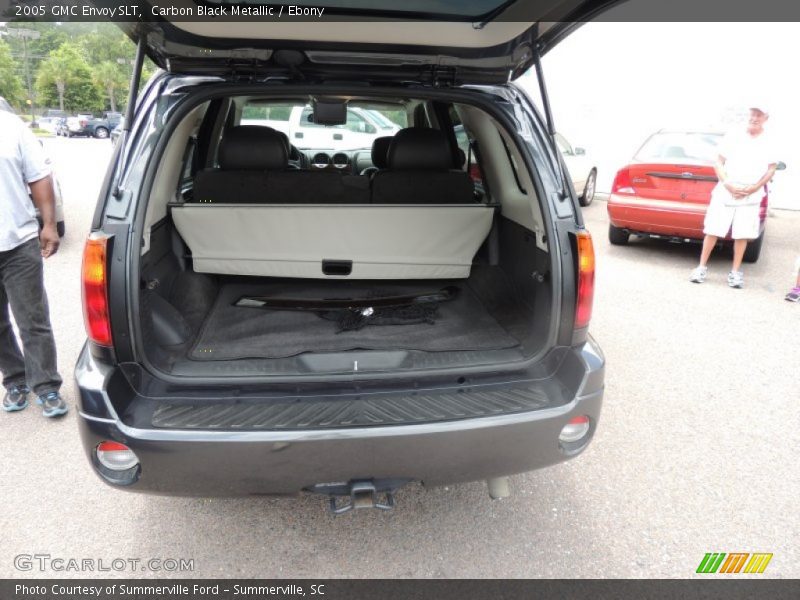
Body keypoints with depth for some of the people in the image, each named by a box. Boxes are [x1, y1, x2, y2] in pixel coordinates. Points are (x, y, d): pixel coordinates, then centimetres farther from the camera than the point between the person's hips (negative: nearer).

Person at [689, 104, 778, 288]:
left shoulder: (770, 143, 3)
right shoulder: (733, 136, 3)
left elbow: (771, 169, 7)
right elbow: (718, 163, 4)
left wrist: (753, 188, -6)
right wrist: (728, 184, -9)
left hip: (750, 197, 0)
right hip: (725, 192, 0)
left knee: (742, 234, 1)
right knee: (713, 230, -1)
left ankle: (735, 272, 11)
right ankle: (702, 267, 8)